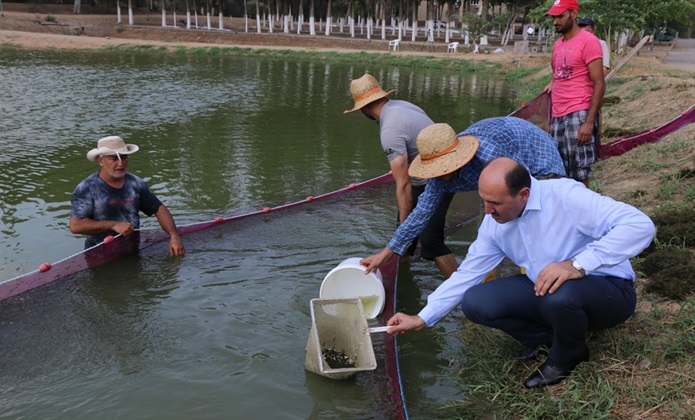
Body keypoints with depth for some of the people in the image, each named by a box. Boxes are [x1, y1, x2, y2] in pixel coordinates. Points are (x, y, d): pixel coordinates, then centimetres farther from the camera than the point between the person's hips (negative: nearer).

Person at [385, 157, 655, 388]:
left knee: (560, 294, -39)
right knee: (475, 302, -13)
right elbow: (468, 273, 2)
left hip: (607, 291, -5)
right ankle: (545, 337, 9)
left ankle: (567, 356, -4)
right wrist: (422, 318, -2)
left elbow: (640, 225, -33)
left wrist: (577, 265, -42)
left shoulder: (565, 196, -27)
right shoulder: (494, 223, -5)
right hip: (545, 293, 6)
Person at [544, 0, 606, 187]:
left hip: (578, 115, -7)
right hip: (558, 116, 7)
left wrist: (589, 122, -18)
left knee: (579, 174, -5)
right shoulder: (558, 44, 16)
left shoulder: (588, 41, -6)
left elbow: (599, 84, -10)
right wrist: (551, 120, 16)